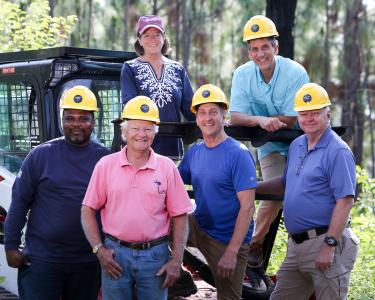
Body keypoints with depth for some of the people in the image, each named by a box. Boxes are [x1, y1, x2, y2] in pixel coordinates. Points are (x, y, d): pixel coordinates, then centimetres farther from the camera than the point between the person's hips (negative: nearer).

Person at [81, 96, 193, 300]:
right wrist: (99, 249, -4)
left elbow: (179, 216, 2)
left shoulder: (167, 167, 0)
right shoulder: (105, 165, 0)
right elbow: (88, 210, 4)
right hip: (115, 254, 0)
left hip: (155, 254, 0)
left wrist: (177, 260, -4)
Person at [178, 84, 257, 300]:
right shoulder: (194, 152, 4)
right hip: (198, 227, 5)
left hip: (229, 239, -5)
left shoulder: (238, 154, -16)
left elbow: (247, 207, -19)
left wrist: (232, 252, -24)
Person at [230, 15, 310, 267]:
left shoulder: (295, 73, -20)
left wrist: (251, 118, -17)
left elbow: (290, 121, -20)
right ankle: (255, 244, -2)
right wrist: (261, 119, -36)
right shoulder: (243, 74, -10)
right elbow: (235, 117, -16)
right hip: (270, 146, 0)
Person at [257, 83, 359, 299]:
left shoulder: (338, 151, -12)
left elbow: (345, 202, -18)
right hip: (296, 243, 8)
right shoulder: (296, 146, 14)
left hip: (326, 241, -8)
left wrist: (329, 246, -22)